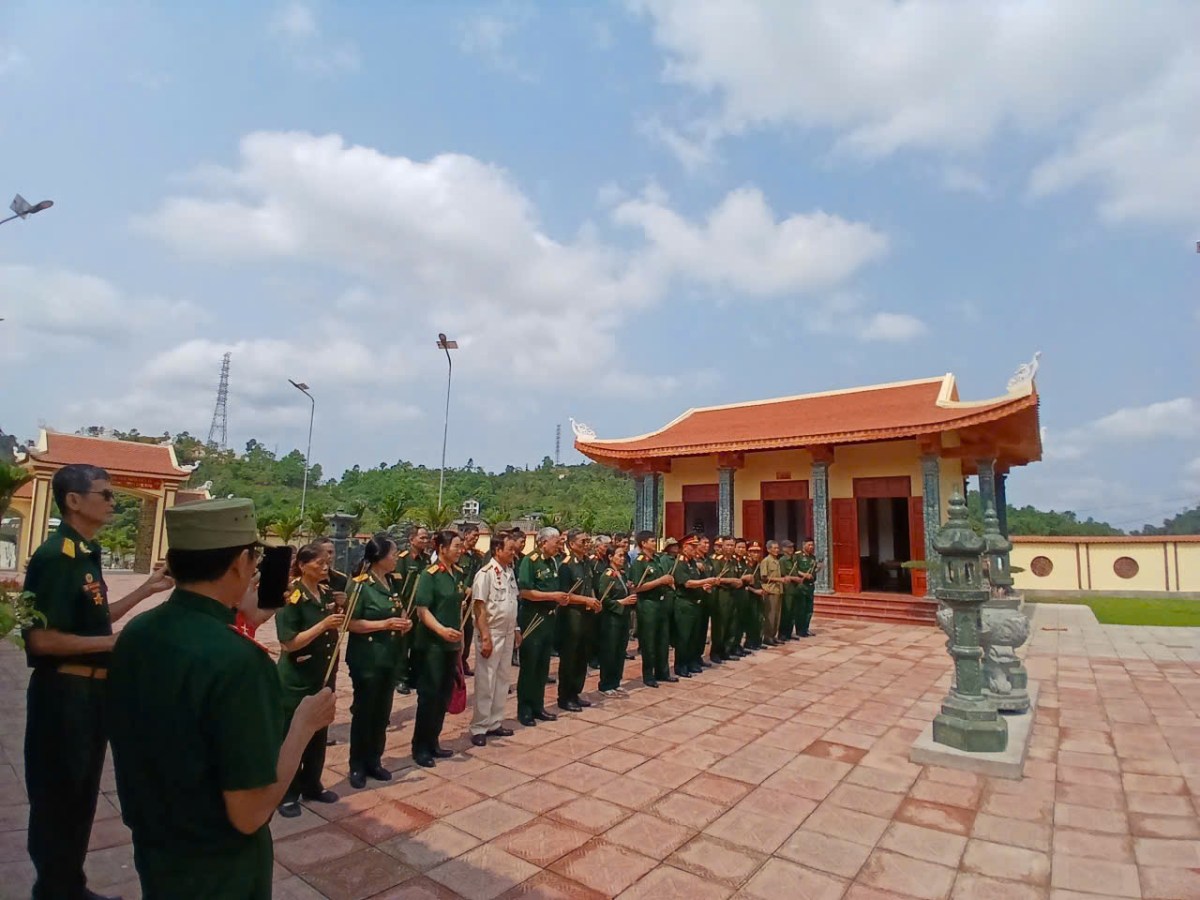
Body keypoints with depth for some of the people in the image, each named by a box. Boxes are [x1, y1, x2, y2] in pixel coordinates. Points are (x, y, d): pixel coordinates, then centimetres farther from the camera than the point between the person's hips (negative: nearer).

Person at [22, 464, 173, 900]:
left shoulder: (86, 554, 9)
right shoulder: (55, 556, -19)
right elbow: (41, 639, -24)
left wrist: (147, 589, 11)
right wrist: (114, 643, -19)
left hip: (91, 689, 9)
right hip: (63, 692, -9)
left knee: (82, 794, 20)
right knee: (58, 798, 7)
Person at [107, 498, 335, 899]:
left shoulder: (134, 634, -9)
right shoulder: (238, 660, -32)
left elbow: (153, 746, 7)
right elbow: (249, 814, -26)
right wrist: (305, 723, -16)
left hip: (150, 849, 6)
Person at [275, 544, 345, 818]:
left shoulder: (327, 593, 3)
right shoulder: (292, 597, -17)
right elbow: (288, 643, -22)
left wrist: (339, 619, -3)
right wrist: (323, 625, -27)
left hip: (323, 676, 7)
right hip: (297, 681, -7)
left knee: (319, 735, 17)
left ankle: (312, 786, 32)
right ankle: (287, 794, 22)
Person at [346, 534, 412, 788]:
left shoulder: (392, 583, 7)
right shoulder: (361, 585, -15)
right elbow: (350, 623, -19)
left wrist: (404, 621, 2)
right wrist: (384, 624, -24)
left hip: (388, 657, 7)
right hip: (366, 659, -7)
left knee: (382, 712, 14)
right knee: (364, 711, 6)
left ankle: (374, 761, 29)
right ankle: (357, 765, 22)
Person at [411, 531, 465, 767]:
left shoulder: (456, 574, 9)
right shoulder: (429, 575, -13)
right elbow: (422, 610, -18)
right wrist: (441, 630, -31)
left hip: (451, 644, 7)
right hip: (431, 645, -7)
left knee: (444, 696, 13)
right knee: (429, 695, 1)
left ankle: (432, 743, 26)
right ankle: (420, 748, 14)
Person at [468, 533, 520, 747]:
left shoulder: (510, 572, 7)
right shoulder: (486, 573, -16)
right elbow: (479, 607, -17)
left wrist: (516, 629, 12)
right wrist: (485, 637, -20)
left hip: (507, 633, 7)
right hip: (491, 633, -7)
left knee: (503, 679, 14)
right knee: (485, 682, 1)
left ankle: (494, 723, 26)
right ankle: (479, 728, 13)